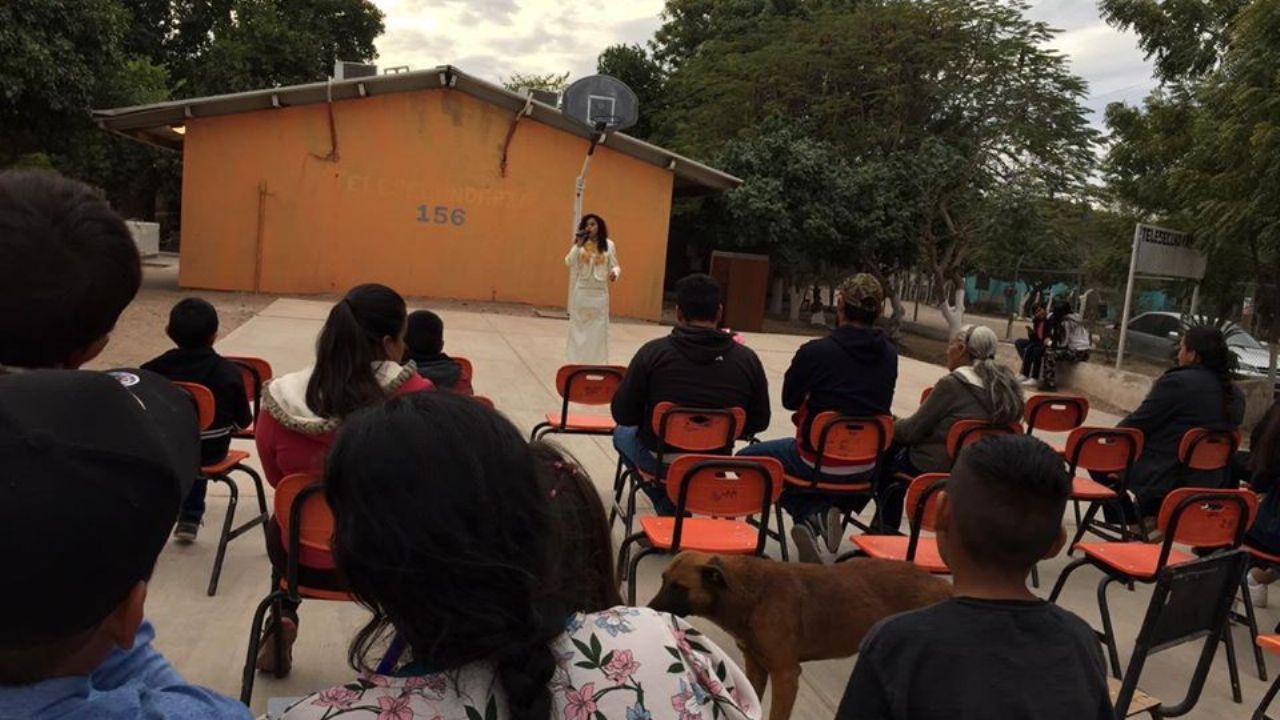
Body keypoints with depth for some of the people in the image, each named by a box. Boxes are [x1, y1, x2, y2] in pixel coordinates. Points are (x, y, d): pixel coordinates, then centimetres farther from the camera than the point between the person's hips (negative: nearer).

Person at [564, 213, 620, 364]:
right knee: (578, 327, 9)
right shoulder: (579, 243, 0)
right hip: (581, 292, 1)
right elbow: (569, 262, -7)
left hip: (599, 293, -1)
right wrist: (577, 245, -17)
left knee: (598, 329, 1)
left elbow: (614, 266, 4)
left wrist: (615, 273, -19)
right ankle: (577, 360, 19)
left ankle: (596, 362, 7)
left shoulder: (608, 244, 0)